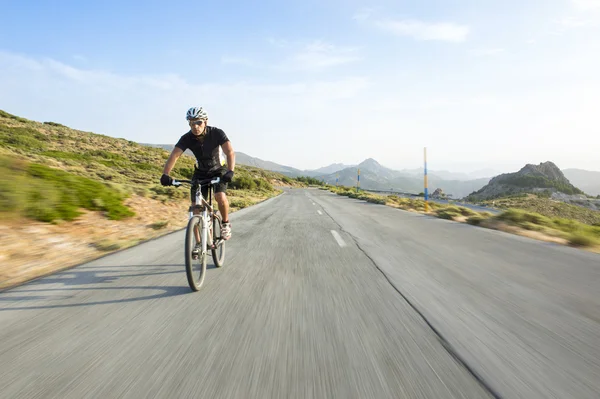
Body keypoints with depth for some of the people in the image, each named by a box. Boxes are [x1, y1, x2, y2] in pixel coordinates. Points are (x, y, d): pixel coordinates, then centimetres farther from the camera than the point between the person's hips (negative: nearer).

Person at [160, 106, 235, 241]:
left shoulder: (216, 133, -24)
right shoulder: (187, 138, -18)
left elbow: (230, 152, -35)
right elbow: (174, 155, -28)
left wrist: (230, 171, -52)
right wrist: (165, 174, -45)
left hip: (219, 170, -2)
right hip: (200, 173, 3)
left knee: (220, 196, -30)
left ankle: (226, 224, -2)